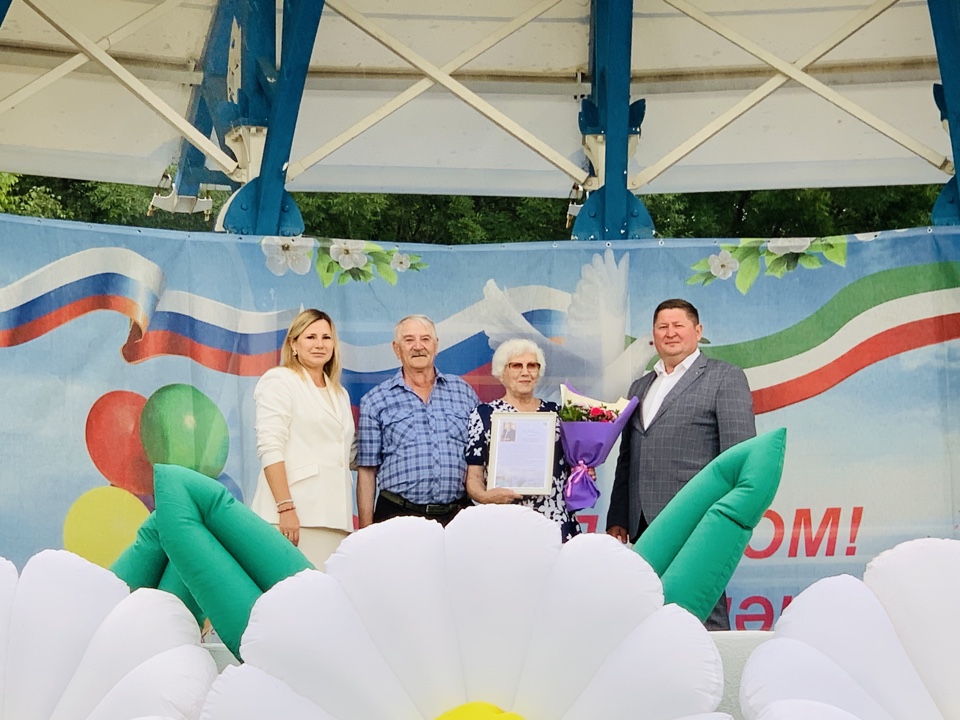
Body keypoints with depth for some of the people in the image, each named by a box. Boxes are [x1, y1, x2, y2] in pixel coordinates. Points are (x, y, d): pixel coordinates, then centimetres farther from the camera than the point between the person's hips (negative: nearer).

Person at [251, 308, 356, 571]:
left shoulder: (340, 394, 24)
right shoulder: (279, 380, 3)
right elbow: (270, 448, -9)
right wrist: (285, 508, -18)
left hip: (334, 518, 6)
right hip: (295, 516, -6)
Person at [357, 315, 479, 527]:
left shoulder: (464, 392, 10)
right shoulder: (375, 401, 5)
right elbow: (367, 470, 4)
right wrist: (366, 530, -1)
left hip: (456, 516, 2)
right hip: (397, 516, -1)